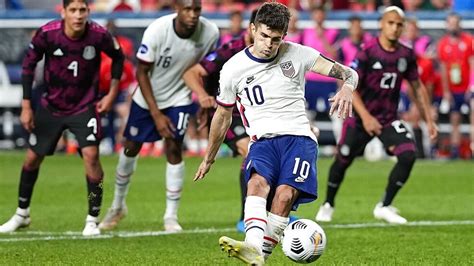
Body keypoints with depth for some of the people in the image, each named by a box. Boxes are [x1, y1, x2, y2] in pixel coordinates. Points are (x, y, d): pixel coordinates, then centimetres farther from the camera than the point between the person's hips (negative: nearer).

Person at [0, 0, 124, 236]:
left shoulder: (99, 35, -20)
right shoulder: (47, 34, -21)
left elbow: (118, 57, 2)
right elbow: (28, 64, -5)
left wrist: (111, 94, -1)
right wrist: (26, 106, -5)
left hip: (85, 107, -2)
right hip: (51, 107, 2)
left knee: (91, 155, -19)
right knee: (32, 157, 9)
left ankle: (92, 220, -4)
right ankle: (21, 214, 31)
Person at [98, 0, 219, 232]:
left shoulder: (210, 33, -22)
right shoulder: (157, 31, -30)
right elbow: (142, 73, -20)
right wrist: (156, 114, -22)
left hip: (179, 98, 0)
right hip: (148, 97, 0)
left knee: (174, 148, -13)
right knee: (131, 147, 11)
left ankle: (171, 216, -1)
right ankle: (118, 205, 34)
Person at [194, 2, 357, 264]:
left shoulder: (297, 54, 1)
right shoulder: (233, 69, 3)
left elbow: (348, 73, 2)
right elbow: (222, 116, 19)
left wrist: (346, 88, -22)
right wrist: (208, 159, 28)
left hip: (299, 137, 0)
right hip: (263, 141, 0)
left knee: (285, 194, -27)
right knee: (257, 182, -32)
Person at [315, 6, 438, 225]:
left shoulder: (406, 55, -1)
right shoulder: (368, 52, -15)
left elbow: (417, 87, 11)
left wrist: (428, 120, 9)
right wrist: (366, 117, -23)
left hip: (388, 118, 3)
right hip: (361, 118, -3)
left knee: (408, 155, -18)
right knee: (342, 161, 7)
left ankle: (384, 206, -5)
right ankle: (328, 205, 34)